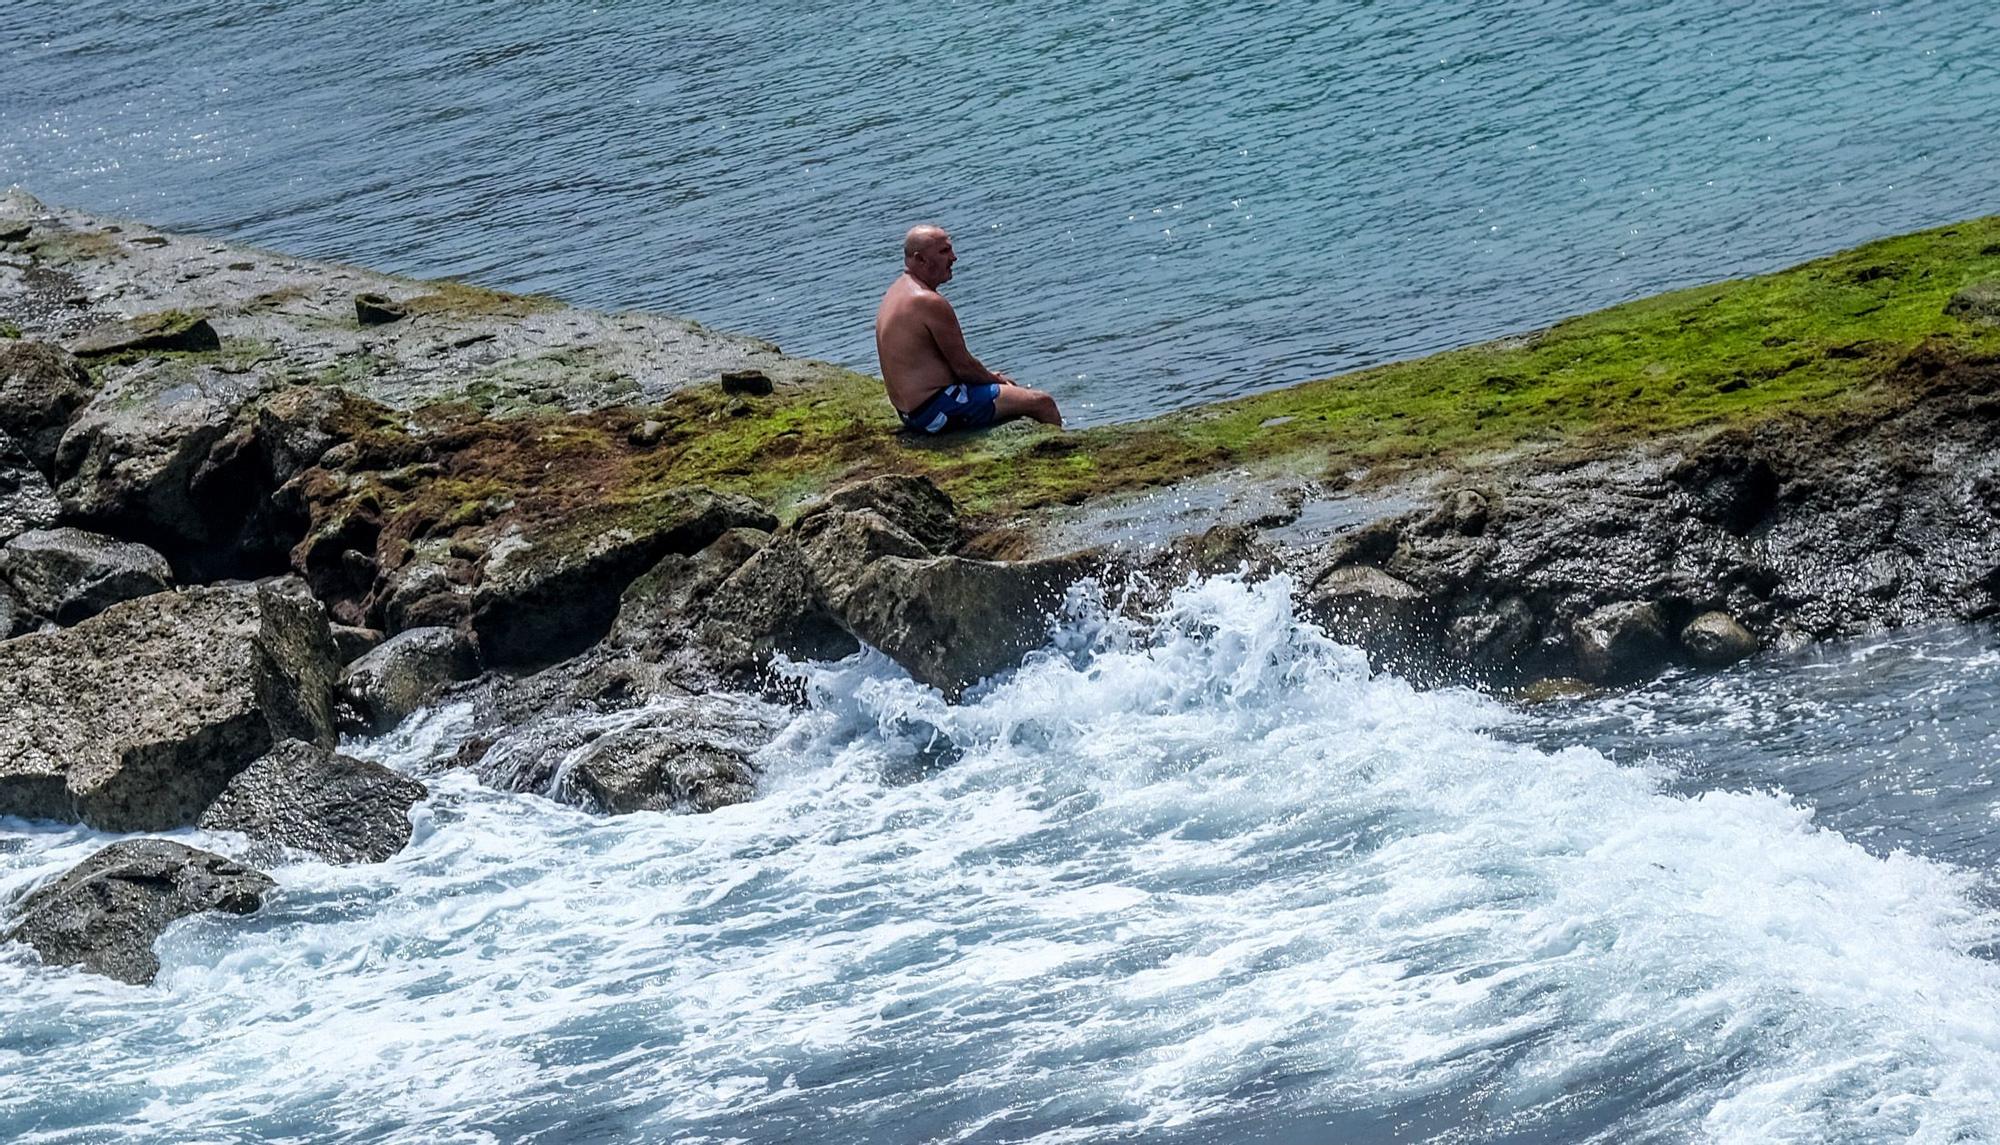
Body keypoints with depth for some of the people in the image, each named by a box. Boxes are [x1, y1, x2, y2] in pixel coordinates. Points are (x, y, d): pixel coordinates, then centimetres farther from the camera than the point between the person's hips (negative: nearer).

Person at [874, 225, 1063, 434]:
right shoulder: (930, 303, -22)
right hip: (936, 411, -11)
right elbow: (962, 366, -16)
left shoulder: (896, 291, 11)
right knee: (1042, 403, -6)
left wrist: (989, 376, 13)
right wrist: (996, 379, 3)